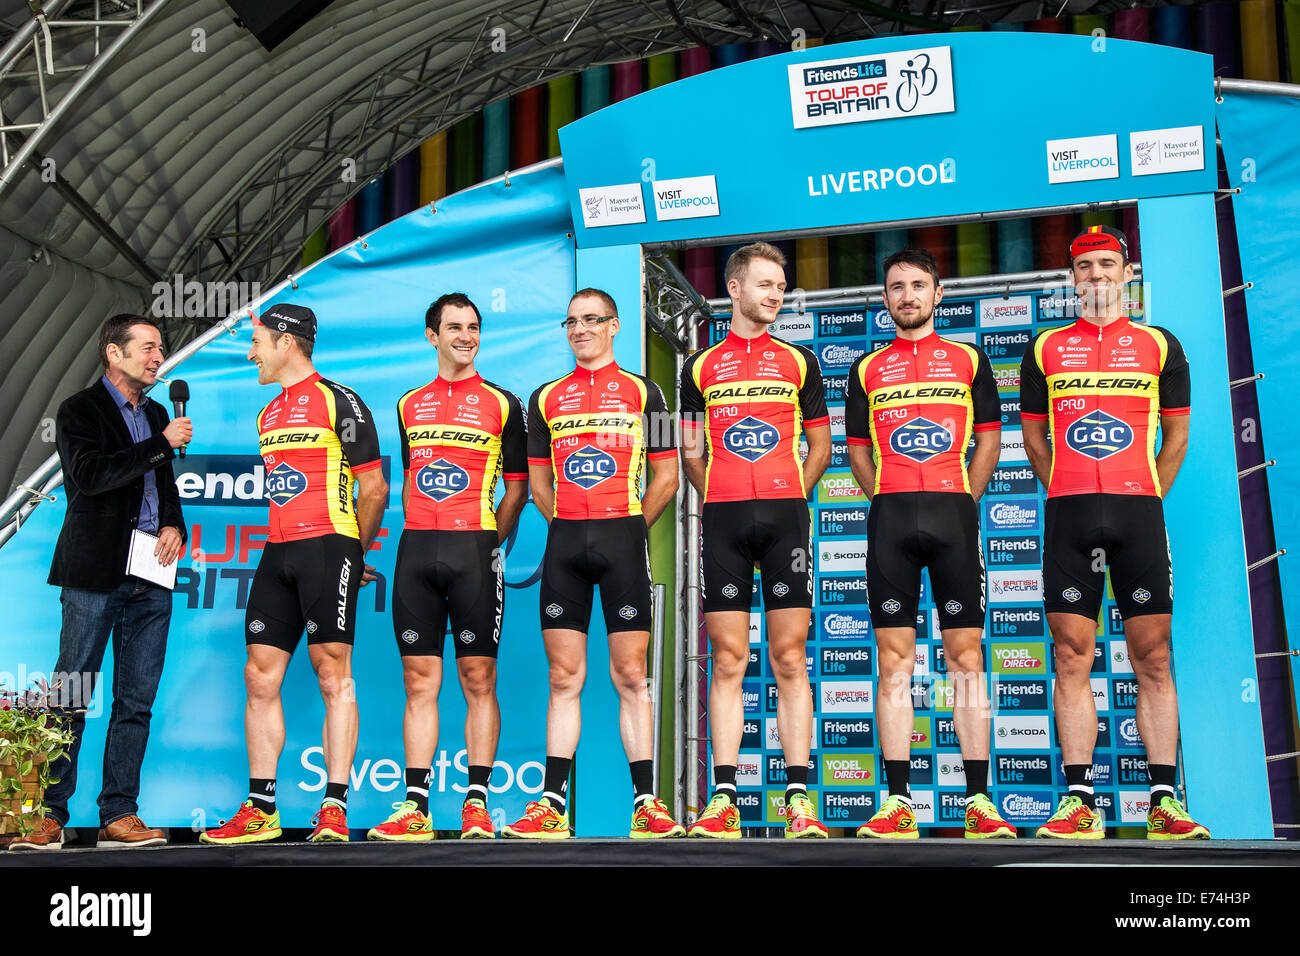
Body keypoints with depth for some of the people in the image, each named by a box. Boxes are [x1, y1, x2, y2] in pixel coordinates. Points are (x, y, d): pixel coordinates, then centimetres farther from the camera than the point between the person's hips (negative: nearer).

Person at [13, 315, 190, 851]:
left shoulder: (155, 414, 20)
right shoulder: (79, 411, 0)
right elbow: (90, 475, -16)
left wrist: (174, 525, 7)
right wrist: (162, 443, -14)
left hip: (151, 577, 6)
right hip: (95, 574, -6)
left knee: (137, 702, 4)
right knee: (71, 699, -4)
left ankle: (119, 814, 8)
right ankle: (49, 814, 3)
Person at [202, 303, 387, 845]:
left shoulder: (338, 402, -4)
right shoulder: (268, 414, 20)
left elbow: (374, 488, -4)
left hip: (328, 547, -7)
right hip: (278, 553, 8)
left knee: (333, 676, -5)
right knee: (260, 677, 3)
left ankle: (335, 808, -1)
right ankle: (260, 809, 10)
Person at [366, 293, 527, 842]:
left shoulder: (501, 404, 6)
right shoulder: (409, 405, 17)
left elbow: (517, 487, 7)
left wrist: (485, 541, 1)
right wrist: (420, 532, 12)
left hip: (474, 548, -3)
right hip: (416, 549, 3)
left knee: (479, 679, -2)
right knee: (419, 681, 2)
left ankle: (476, 804, 3)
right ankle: (415, 807, 5)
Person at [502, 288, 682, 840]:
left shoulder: (642, 392, 8)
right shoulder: (545, 398, 15)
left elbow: (666, 477, 7)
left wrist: (630, 528, 4)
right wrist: (570, 528, 9)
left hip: (624, 534, -2)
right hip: (564, 541, 3)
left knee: (630, 676, -2)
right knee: (564, 678, 3)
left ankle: (646, 804, 2)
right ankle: (552, 807, 5)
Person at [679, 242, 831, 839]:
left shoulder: (798, 361, 13)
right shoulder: (700, 366, 13)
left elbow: (820, 444, 15)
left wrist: (792, 495, 4)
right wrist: (719, 498, 6)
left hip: (785, 515, 0)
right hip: (723, 520, 0)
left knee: (790, 660, -1)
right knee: (727, 661, -1)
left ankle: (799, 799, 2)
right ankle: (723, 800, 2)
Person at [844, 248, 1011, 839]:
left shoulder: (969, 359, 13)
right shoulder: (867, 369, 15)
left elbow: (988, 440, 11)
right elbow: (858, 450, 16)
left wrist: (960, 501, 1)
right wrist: (891, 501, 4)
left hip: (953, 511, -1)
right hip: (890, 518, 1)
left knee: (965, 655, -2)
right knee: (894, 659, -1)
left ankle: (979, 800, 1)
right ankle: (897, 802, 2)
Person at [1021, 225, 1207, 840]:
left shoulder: (1159, 345, 11)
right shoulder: (1046, 348, 12)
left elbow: (1176, 435, 14)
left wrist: (1144, 498, 8)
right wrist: (1072, 495, 11)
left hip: (1139, 512, 0)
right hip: (1068, 515, 1)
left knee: (1153, 658, -1)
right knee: (1071, 658, -2)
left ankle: (1164, 802, 3)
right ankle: (1080, 803, 1)